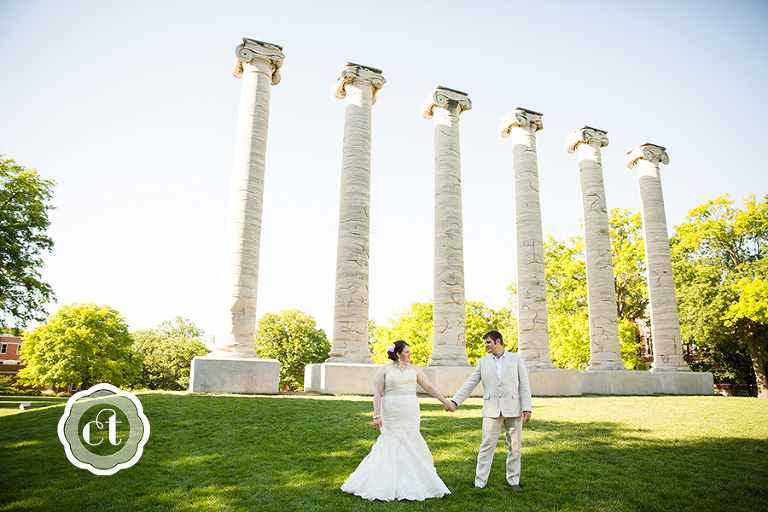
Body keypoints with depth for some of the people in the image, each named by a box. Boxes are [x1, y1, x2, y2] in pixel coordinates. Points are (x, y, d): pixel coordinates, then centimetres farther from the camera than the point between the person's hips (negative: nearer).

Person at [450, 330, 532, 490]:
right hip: (492, 410, 1)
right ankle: (480, 482, 4)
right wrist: (455, 401, -1)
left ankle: (513, 480, 23)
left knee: (514, 447, 8)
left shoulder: (516, 359, 5)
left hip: (513, 409, 0)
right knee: (487, 446, -2)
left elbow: (524, 385, 2)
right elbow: (469, 384, 7)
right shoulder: (483, 361, 9)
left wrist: (527, 408, -6)